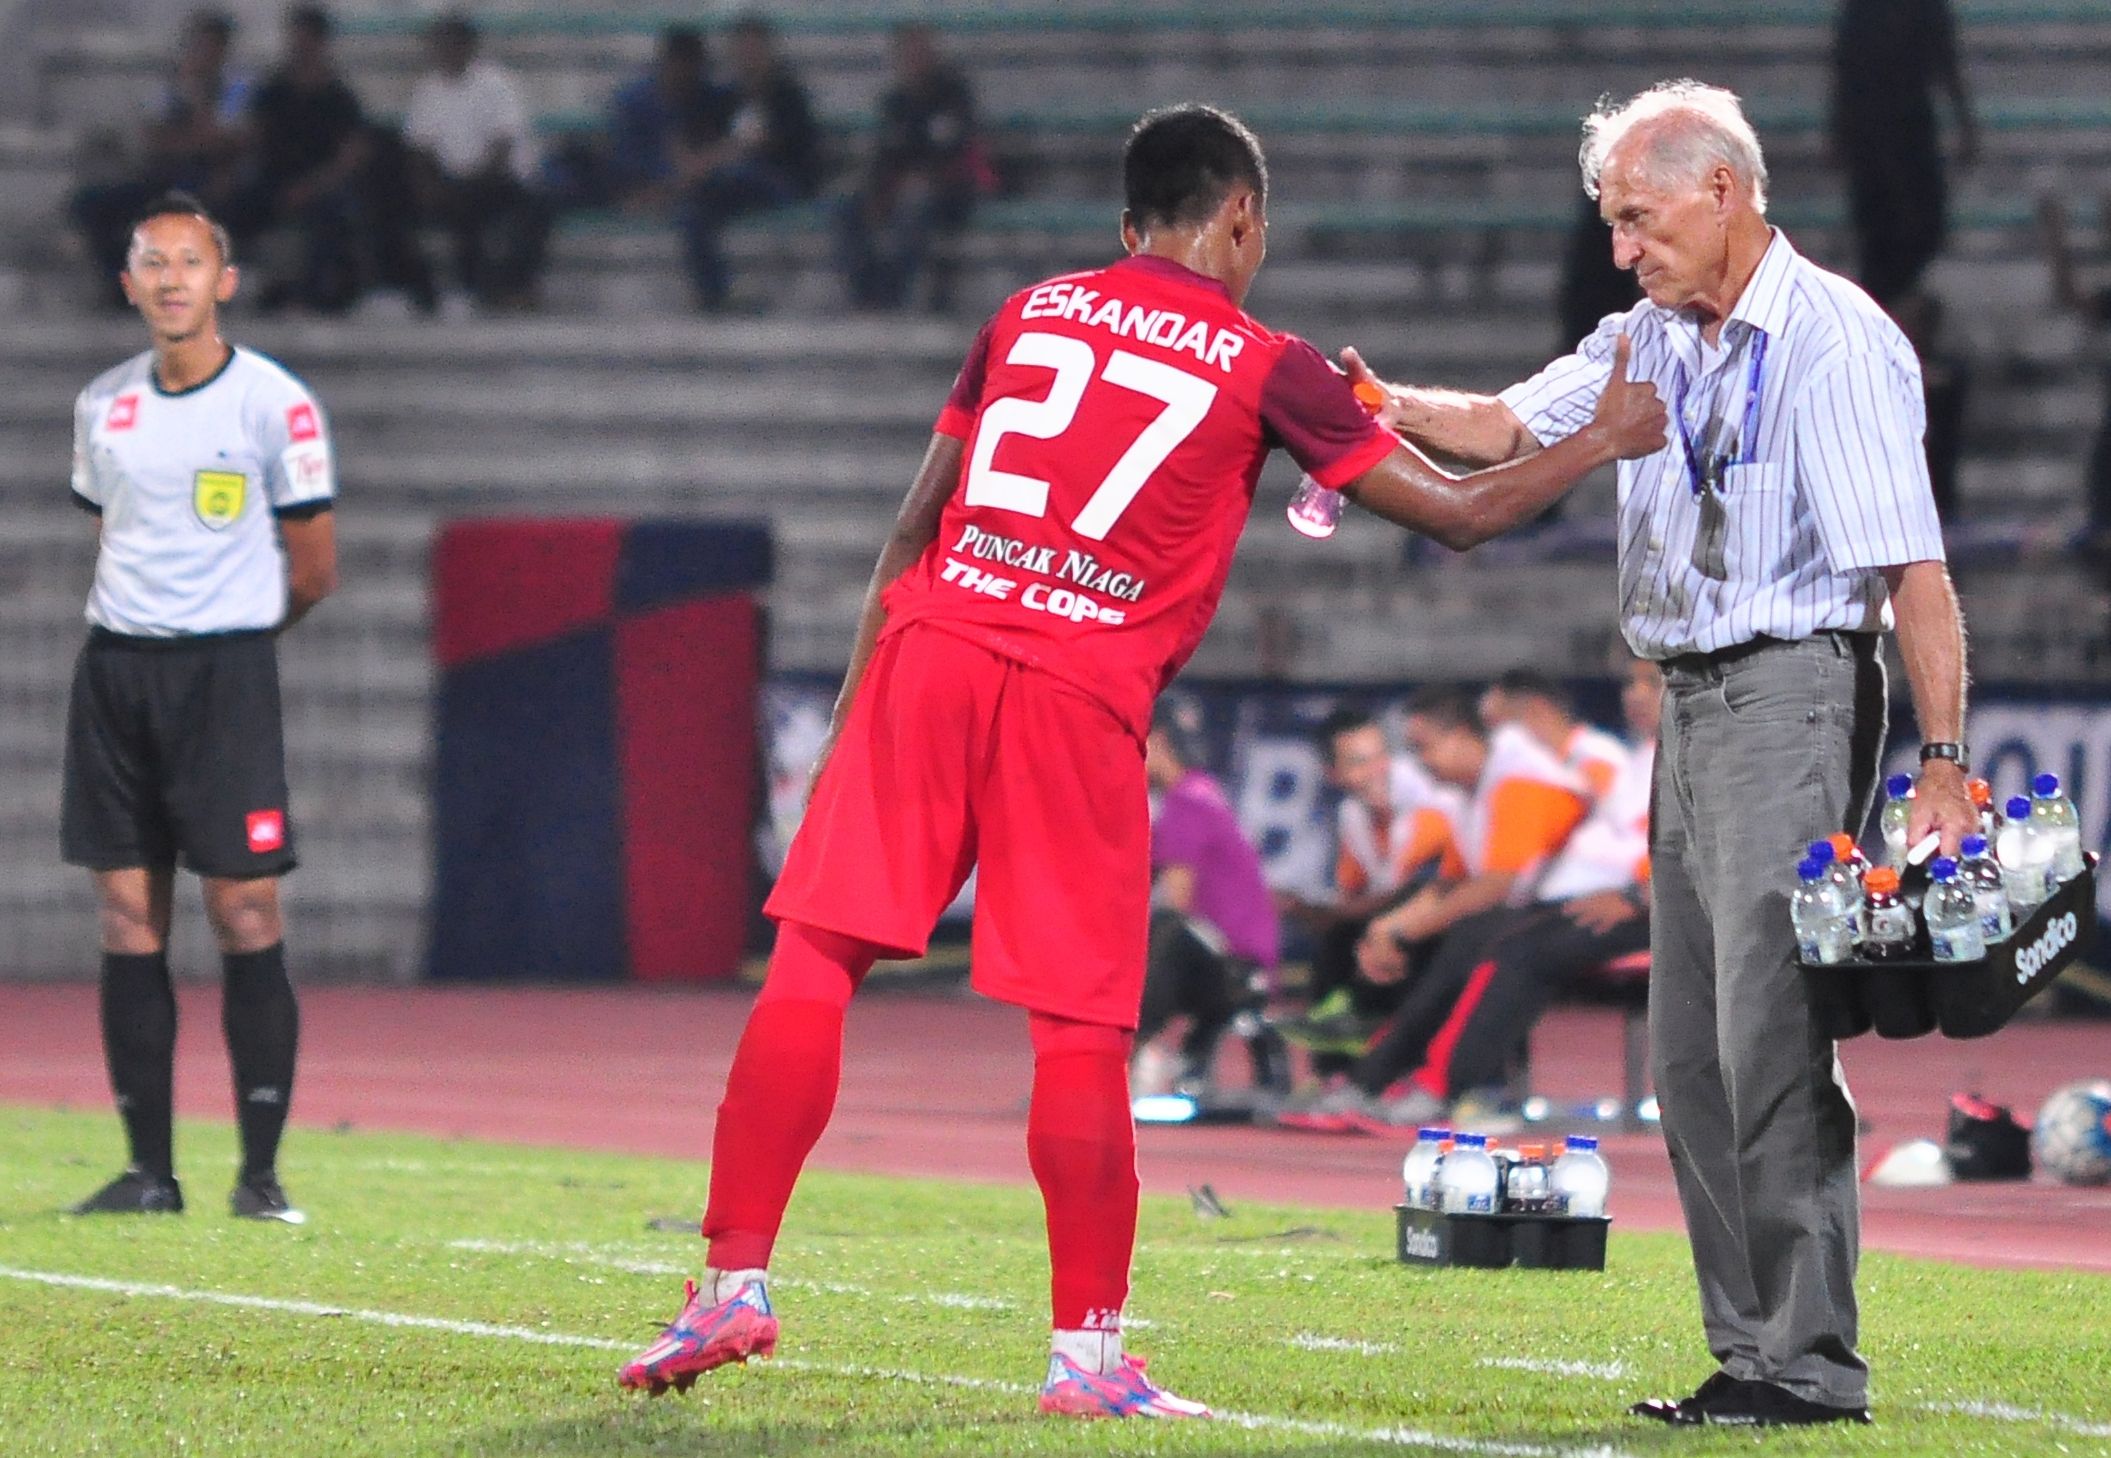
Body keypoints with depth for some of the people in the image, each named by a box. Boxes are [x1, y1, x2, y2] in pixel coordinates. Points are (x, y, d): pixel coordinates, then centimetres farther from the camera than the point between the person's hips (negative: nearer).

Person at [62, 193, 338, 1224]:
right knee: (128, 918, 2)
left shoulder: (274, 403, -5)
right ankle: (148, 1168, 7)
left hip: (225, 672, -5)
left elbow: (312, 569, 1)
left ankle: (260, 1172, -4)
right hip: (115, 669, 5)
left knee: (245, 914, -7)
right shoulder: (102, 405, 10)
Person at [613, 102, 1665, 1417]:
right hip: (1082, 697, -3)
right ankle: (1089, 1349, 3)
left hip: (931, 648, 3)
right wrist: (1604, 442, 24)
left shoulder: (1030, 314, 17)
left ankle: (735, 1284, -1)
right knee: (1081, 1027, 1)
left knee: (817, 957, 3)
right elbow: (1458, 512, 9)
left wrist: (853, 707, 23)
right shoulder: (1266, 369, 6)